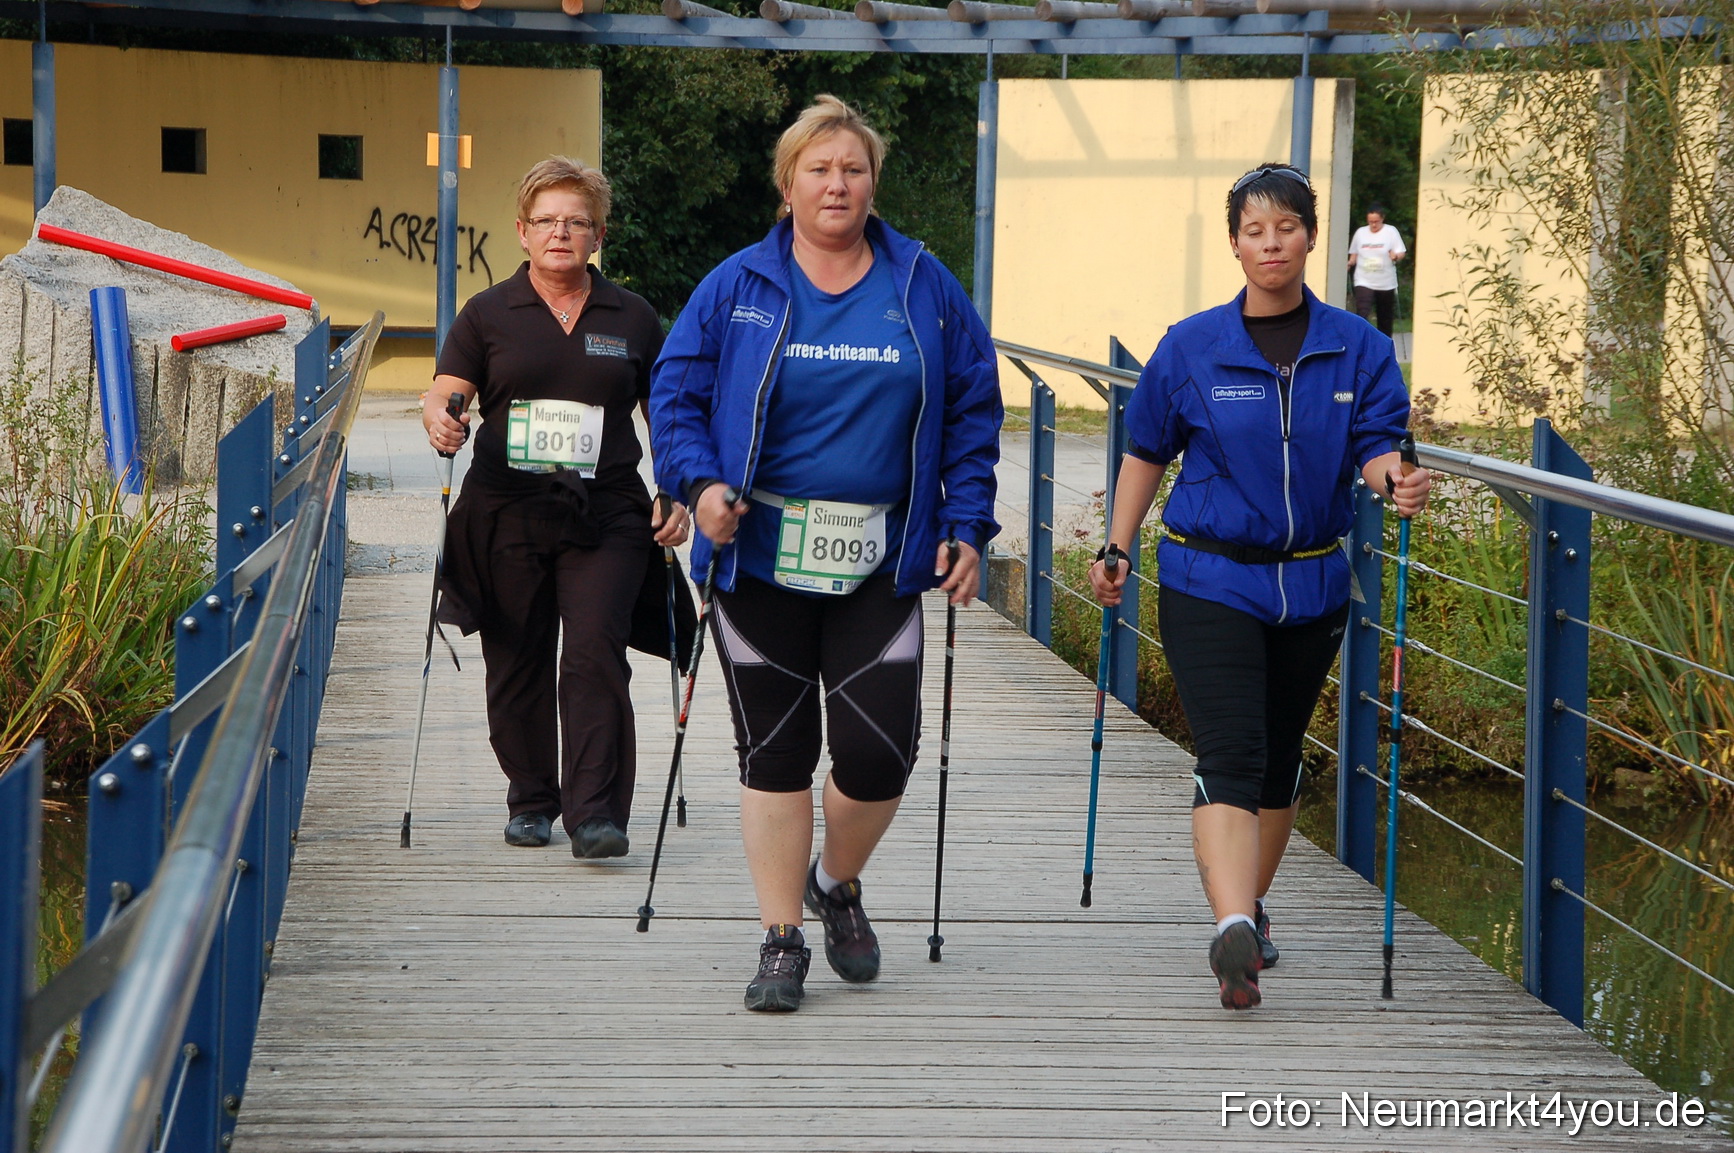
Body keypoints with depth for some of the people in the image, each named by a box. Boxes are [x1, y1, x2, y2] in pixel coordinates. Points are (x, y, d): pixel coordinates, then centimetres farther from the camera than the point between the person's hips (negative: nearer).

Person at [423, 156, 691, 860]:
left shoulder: (633, 320, 10)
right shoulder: (489, 315, 7)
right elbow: (445, 392, 0)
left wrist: (677, 497, 3)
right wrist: (440, 422, -23)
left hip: (606, 516, -1)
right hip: (507, 516, 1)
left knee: (595, 654, -14)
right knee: (518, 663, 6)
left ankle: (595, 814, -15)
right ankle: (531, 801, 23)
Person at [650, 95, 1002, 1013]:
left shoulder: (924, 288, 6)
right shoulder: (737, 287, 3)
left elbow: (972, 412, 10)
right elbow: (675, 393, 5)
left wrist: (964, 526, 2)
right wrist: (700, 482, -12)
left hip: (877, 564, 1)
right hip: (761, 558, 0)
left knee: (879, 749, -6)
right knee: (774, 752, 2)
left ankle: (838, 884, 24)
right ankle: (781, 940, 13)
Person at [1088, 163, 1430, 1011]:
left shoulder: (1356, 349, 1)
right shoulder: (1192, 349, -2)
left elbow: (1375, 446, -4)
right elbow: (1147, 452, 9)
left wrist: (1394, 479, -27)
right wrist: (1116, 551, 7)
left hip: (1310, 583, 3)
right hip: (1209, 583, -3)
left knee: (1279, 758, 16)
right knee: (1231, 755, -17)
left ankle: (1251, 905, 36)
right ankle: (1233, 927, -30)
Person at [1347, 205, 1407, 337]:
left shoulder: (1391, 231, 0)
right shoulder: (1360, 233, 7)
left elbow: (1401, 253, -3)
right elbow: (1354, 254, 17)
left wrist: (1396, 256, -26)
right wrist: (1351, 263, -4)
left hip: (1386, 283, 0)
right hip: (1364, 282, 0)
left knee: (1385, 317, 10)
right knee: (1361, 314, -18)